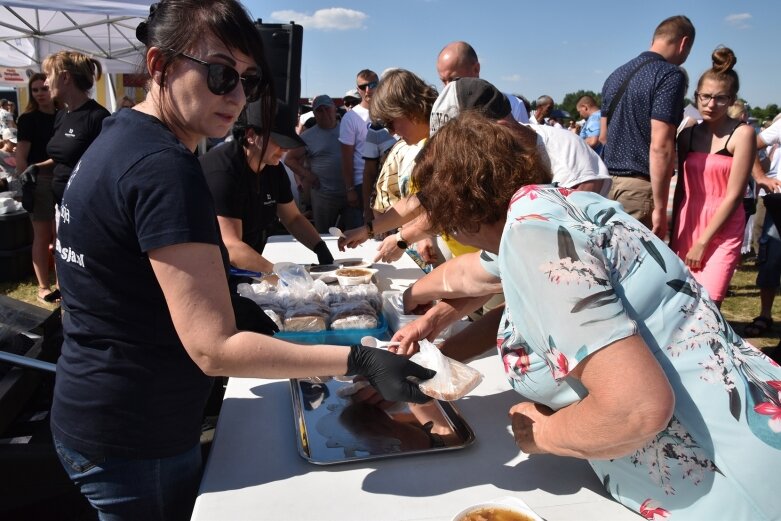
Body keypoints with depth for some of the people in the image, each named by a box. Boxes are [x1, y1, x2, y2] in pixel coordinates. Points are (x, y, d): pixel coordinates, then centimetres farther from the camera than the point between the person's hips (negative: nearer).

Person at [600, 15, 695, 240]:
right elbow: (660, 147, -19)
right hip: (639, 186, -8)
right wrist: (660, 208, -18)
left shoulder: (616, 75, 14)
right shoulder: (670, 75, -10)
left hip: (608, 179, 8)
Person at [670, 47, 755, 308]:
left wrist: (702, 242, -11)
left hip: (722, 231, -4)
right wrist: (675, 235, 9)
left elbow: (734, 195, -10)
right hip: (687, 227, 4)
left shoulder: (742, 134, -5)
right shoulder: (687, 134, 8)